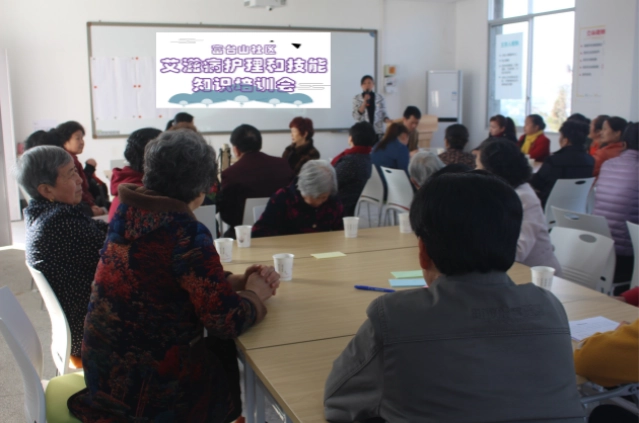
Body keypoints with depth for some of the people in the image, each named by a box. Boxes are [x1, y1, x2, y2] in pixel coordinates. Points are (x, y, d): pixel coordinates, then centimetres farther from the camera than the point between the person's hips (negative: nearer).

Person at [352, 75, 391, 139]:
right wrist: (364, 103, -14)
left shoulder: (380, 97, 5)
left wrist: (388, 120, -12)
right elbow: (356, 117, -4)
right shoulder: (357, 98, 3)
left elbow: (383, 114, 9)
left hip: (378, 132, 1)